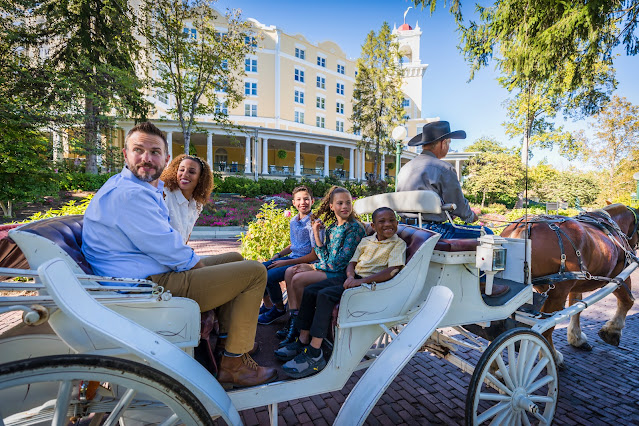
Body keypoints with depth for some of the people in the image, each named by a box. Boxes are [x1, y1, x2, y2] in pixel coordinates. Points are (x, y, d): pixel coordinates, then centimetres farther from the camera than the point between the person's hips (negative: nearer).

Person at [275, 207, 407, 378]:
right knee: (309, 291, -5)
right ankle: (303, 341, 3)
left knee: (325, 295, -27)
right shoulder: (366, 241, 17)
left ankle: (314, 354, -21)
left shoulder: (398, 244, -3)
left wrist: (361, 281, -26)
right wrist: (350, 277, -10)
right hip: (354, 278, 8)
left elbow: (392, 271, -17)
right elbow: (352, 263, 14)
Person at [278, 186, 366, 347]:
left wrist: (312, 267, -10)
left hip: (343, 273, -8)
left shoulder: (355, 227, -14)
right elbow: (325, 257, 5)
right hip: (328, 267, 9)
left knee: (298, 279, -20)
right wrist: (316, 233, -3)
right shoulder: (331, 227, 10)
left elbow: (339, 262, -18)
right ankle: (294, 320, -3)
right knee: (290, 272, -1)